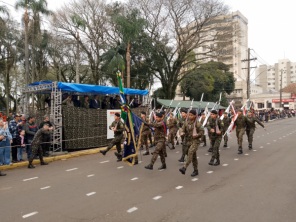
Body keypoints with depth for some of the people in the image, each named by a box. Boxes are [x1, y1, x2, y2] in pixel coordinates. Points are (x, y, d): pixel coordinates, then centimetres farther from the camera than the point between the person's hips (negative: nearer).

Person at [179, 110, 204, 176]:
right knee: (193, 156, 13)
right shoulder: (186, 123, 5)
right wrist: (182, 133, -12)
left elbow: (202, 131, -5)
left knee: (190, 152, -27)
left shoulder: (197, 123, -8)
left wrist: (196, 135, -19)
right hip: (188, 141, 5)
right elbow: (182, 129, 9)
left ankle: (184, 168, -33)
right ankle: (195, 170, 24)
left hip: (195, 141, -5)